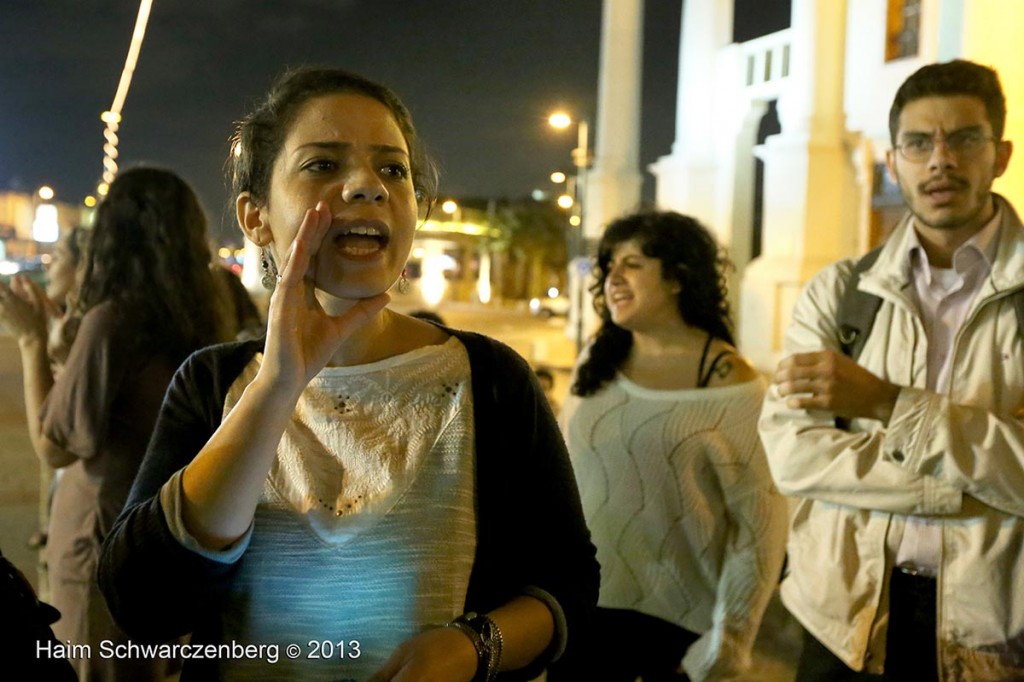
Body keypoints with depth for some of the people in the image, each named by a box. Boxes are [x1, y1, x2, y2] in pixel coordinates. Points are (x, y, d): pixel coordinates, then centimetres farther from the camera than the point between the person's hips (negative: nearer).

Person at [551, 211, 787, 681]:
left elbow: (759, 518, -11)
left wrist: (730, 636, -12)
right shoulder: (596, 361, 4)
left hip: (679, 619, -4)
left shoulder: (725, 381, -11)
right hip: (582, 605, 4)